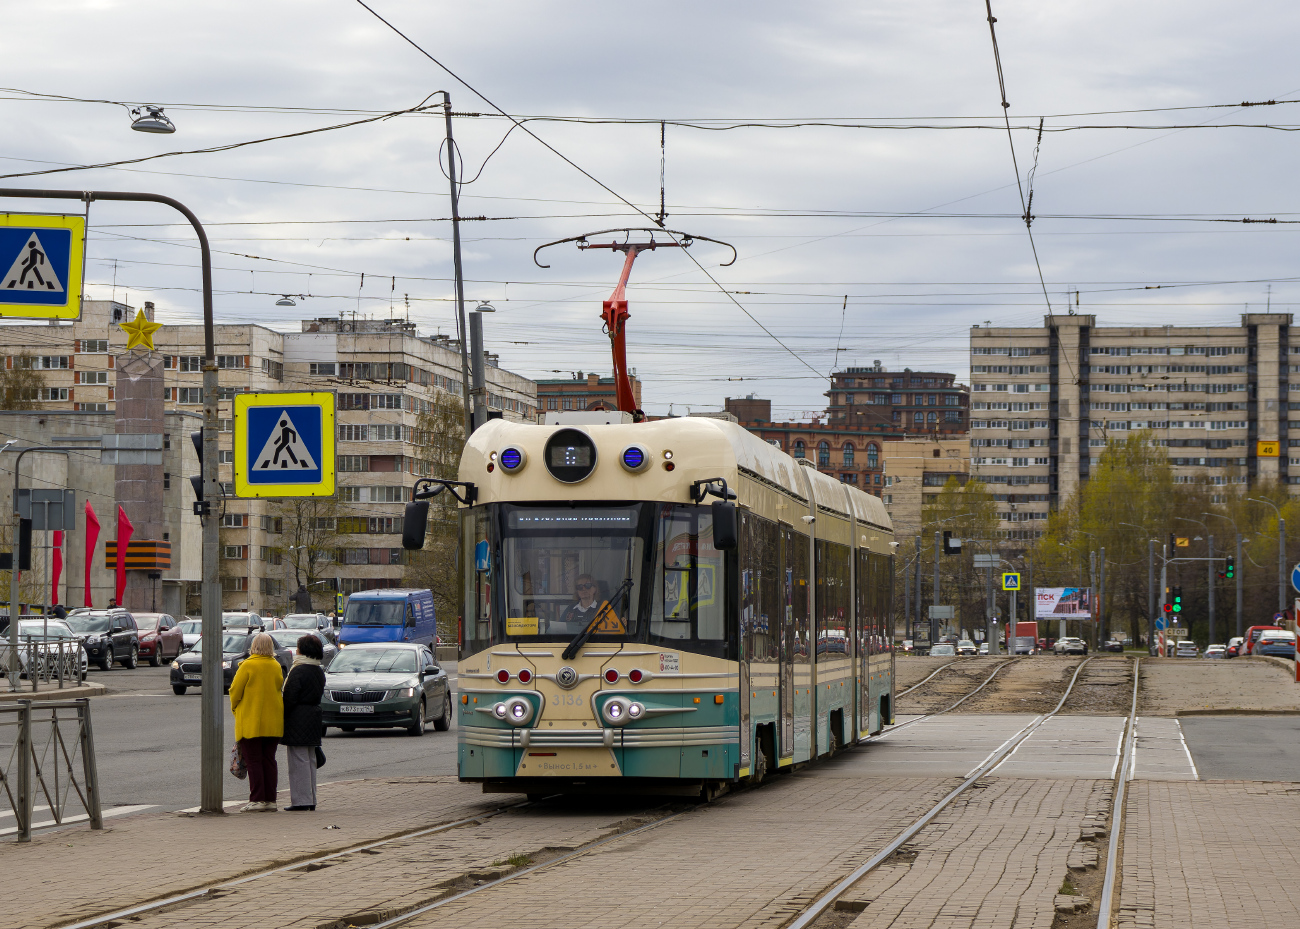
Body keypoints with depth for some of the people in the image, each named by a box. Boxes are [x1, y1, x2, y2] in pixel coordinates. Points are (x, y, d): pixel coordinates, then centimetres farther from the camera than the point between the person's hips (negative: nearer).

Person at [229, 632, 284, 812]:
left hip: (251, 721, -5)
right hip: (273, 722, 5)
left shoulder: (248, 666, -12)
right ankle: (270, 800, 9)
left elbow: (235, 691, -9)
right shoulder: (276, 666, 5)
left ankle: (257, 800, -6)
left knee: (253, 761, -2)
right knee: (269, 760, 9)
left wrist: (234, 707, 12)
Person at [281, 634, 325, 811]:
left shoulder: (298, 671, -15)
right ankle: (311, 800, 15)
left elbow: (289, 698, -16)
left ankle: (301, 800, -6)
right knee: (310, 761, 13)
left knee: (299, 761, -5)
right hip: (313, 719, 8)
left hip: (298, 720, -8)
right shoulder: (319, 671, 10)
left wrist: (282, 717, -7)